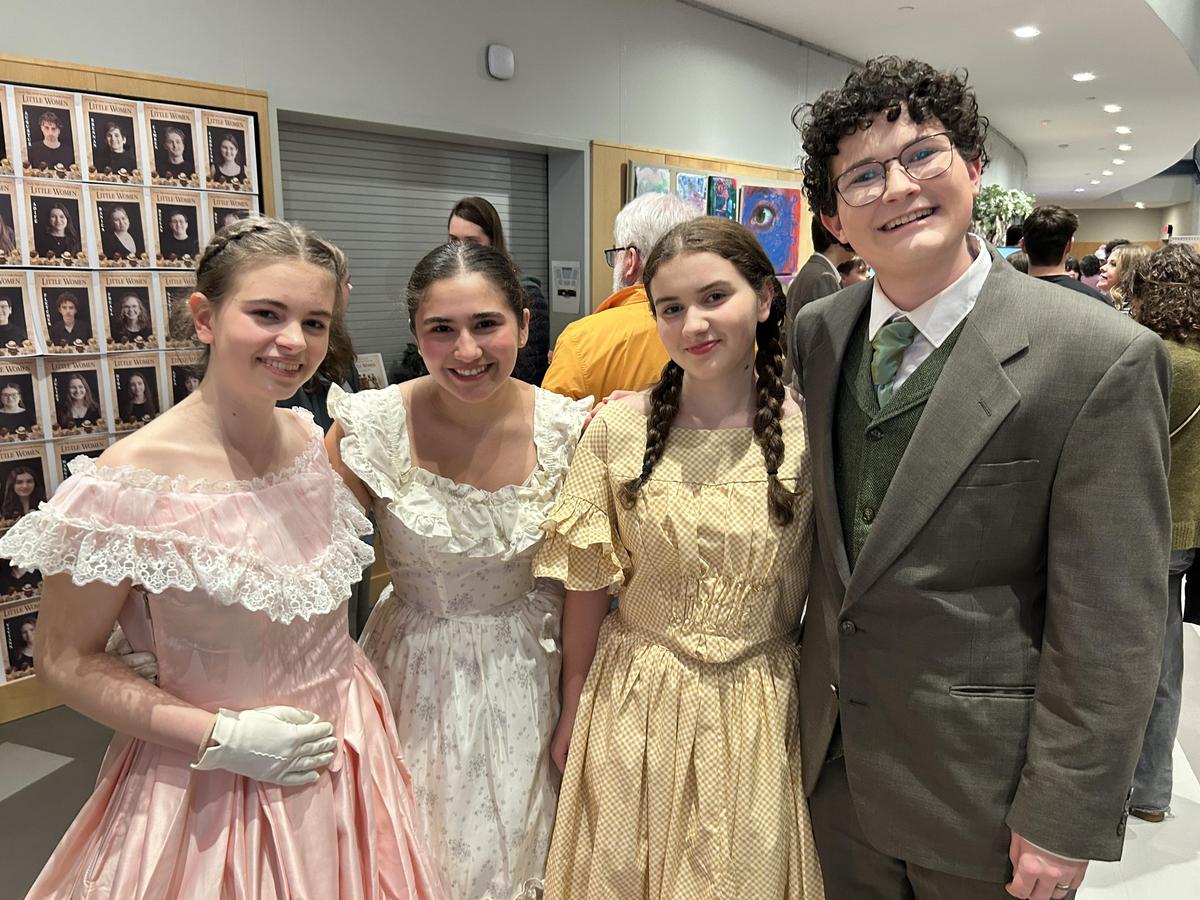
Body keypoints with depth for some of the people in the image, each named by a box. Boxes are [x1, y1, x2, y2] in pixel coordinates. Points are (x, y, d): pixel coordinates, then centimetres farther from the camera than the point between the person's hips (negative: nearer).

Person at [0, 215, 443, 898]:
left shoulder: (317, 441, -5)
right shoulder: (131, 480, -21)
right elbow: (66, 660, -13)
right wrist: (222, 737, -18)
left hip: (347, 753, 5)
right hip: (213, 782, -5)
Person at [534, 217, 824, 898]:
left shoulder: (807, 432, -10)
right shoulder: (619, 427, -10)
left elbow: (821, 590, -2)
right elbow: (588, 584, -3)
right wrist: (575, 711, 3)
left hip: (759, 710, 0)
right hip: (634, 705, 1)